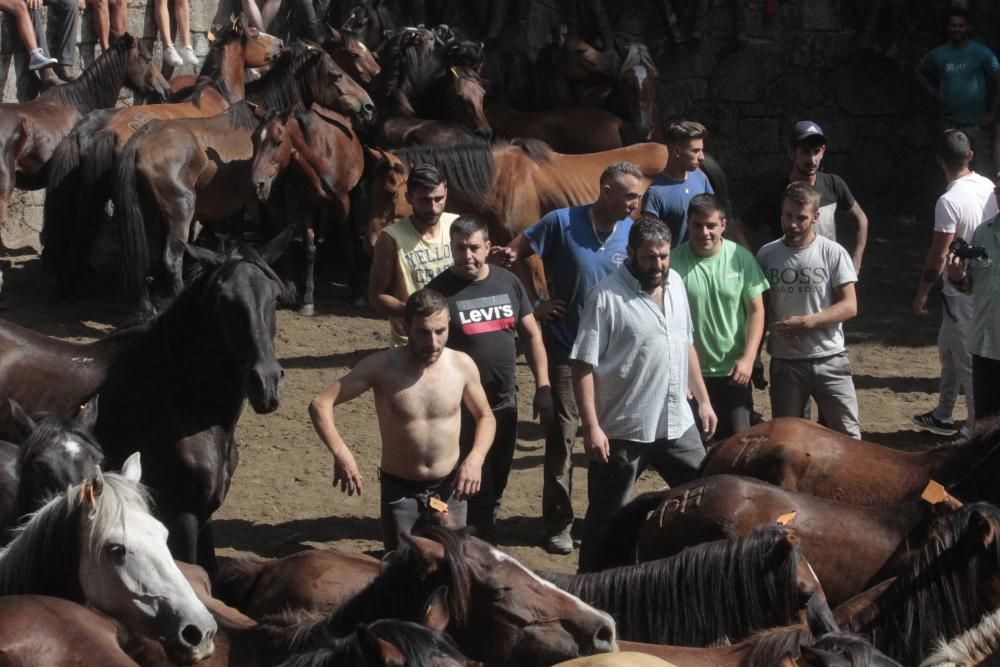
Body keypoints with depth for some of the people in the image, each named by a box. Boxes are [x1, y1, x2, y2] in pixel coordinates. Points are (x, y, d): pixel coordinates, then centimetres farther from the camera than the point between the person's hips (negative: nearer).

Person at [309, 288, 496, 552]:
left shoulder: (462, 365, -8)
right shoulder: (382, 366, -16)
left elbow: (485, 417, 9)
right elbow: (320, 404, -16)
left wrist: (476, 457, -11)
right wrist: (341, 453, -30)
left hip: (449, 489, 2)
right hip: (400, 490, -2)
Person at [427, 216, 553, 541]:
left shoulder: (508, 283, 4)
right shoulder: (440, 291, -9)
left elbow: (532, 335, 11)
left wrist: (542, 388, 4)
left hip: (505, 403, 5)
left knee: (496, 487, 14)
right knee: (476, 491, -2)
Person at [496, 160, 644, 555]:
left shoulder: (631, 233, -1)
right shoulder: (562, 223, -12)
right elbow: (513, 254, -5)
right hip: (565, 348, -4)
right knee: (563, 435, -3)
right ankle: (558, 524, 5)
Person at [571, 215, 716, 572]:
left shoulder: (675, 282, 6)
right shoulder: (607, 296, -16)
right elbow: (584, 366, -17)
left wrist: (703, 400, 17)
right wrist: (591, 426, -21)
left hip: (678, 424, 6)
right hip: (623, 431, -6)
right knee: (606, 517, 5)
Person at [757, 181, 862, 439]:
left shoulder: (833, 253, -5)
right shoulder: (767, 255, 2)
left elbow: (849, 307, -7)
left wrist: (806, 322, -18)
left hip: (829, 360, -2)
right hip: (785, 362, 2)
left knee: (848, 434, 0)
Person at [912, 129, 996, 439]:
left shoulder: (949, 201, -23)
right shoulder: (989, 187, 0)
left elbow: (938, 256, -19)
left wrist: (921, 294, -8)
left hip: (962, 292, -8)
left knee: (967, 361, 1)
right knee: (948, 349, 23)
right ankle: (942, 416, 34)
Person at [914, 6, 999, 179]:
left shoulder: (981, 53, -5)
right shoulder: (938, 54, 6)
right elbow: (919, 72, 22)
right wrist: (935, 93, 10)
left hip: (977, 124, -4)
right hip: (950, 123, 4)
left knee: (984, 171, -12)